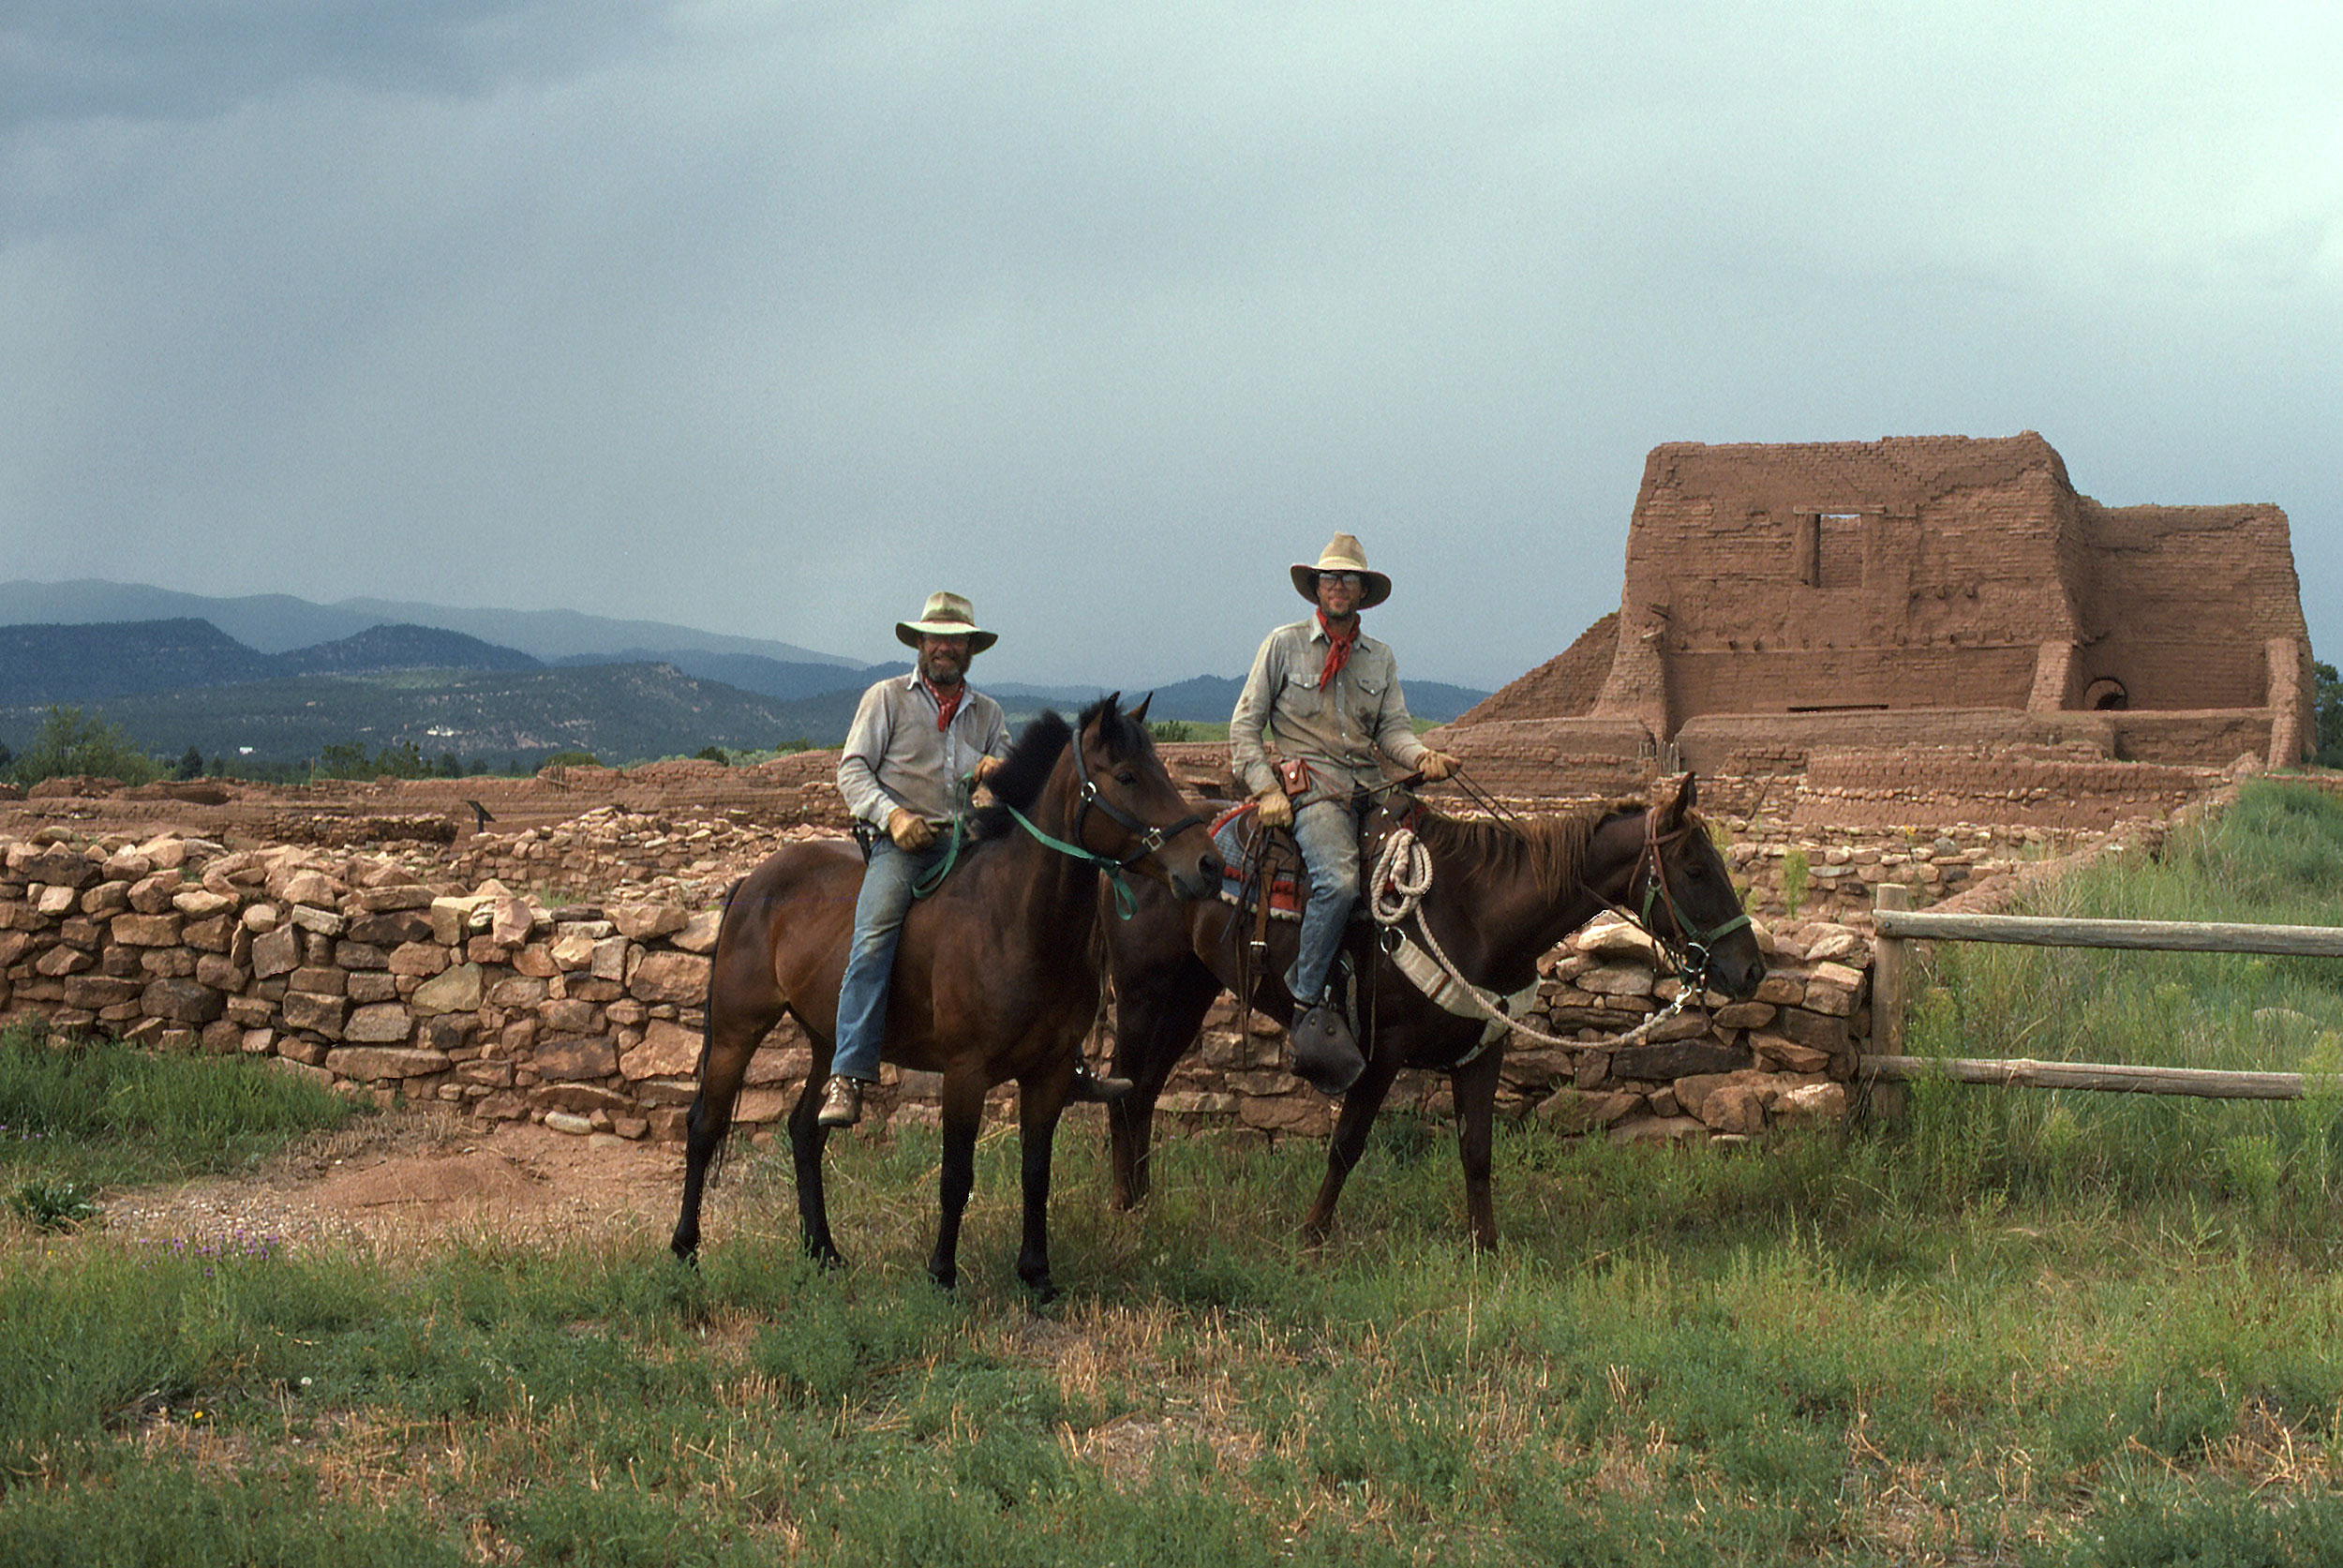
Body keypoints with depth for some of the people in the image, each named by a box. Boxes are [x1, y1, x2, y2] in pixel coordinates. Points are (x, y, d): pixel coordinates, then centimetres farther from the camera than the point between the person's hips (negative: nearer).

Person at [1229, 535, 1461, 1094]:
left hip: (1369, 788, 5)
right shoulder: (1284, 644, 9)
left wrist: (1422, 757, -12)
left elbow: (1394, 728, 11)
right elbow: (1244, 727, 7)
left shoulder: (1381, 658, 20)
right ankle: (1310, 1004, -25)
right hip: (1310, 785, -5)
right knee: (1339, 878, -32)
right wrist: (1268, 789, -7)